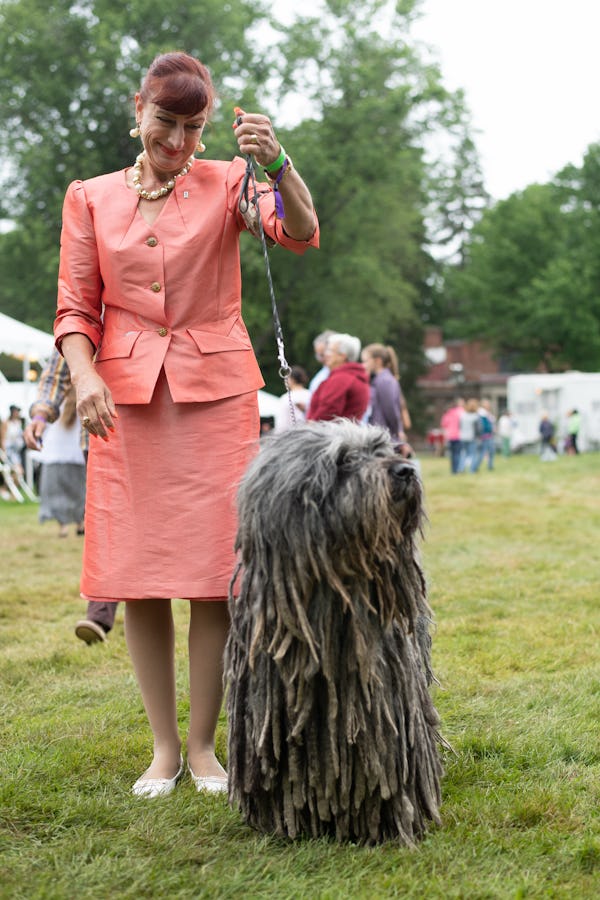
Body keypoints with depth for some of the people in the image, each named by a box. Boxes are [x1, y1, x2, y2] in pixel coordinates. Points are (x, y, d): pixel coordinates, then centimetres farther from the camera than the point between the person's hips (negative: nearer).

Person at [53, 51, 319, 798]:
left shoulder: (225, 183, 5)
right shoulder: (91, 199, 10)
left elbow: (301, 234, -13)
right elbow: (75, 307, 7)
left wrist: (278, 163, -31)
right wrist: (84, 375, -11)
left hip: (215, 394, -1)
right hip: (126, 398, 2)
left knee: (215, 575, -3)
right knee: (136, 577, 1)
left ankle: (203, 744, 10)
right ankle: (163, 748, 14)